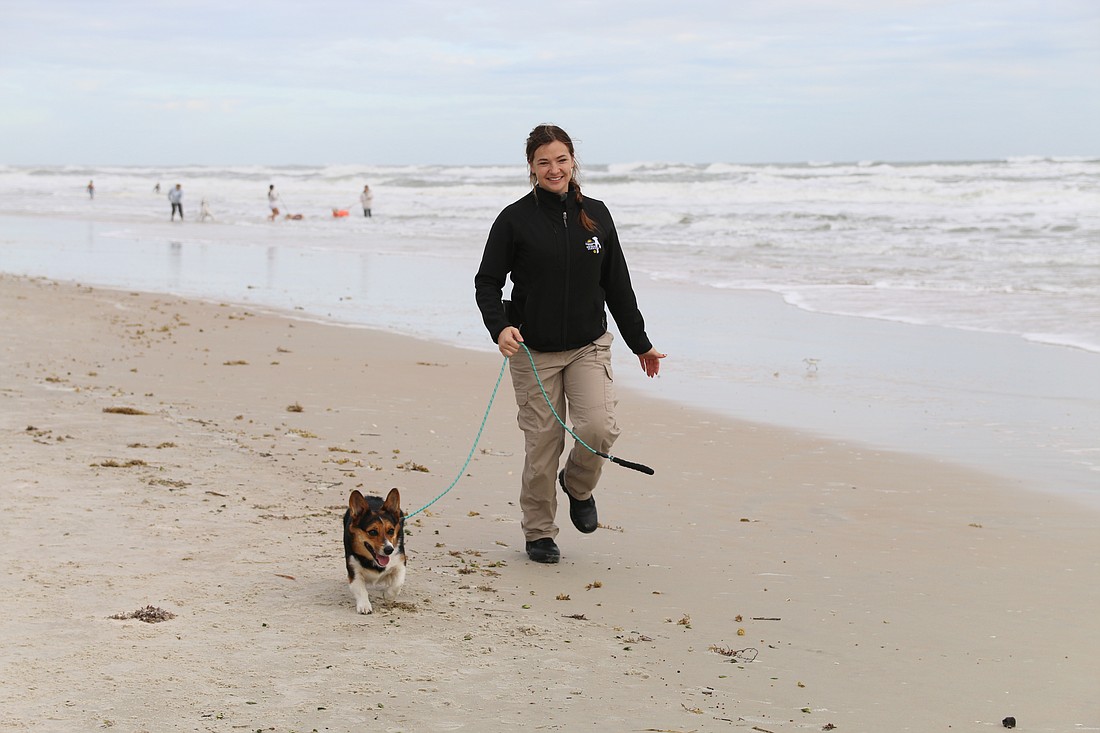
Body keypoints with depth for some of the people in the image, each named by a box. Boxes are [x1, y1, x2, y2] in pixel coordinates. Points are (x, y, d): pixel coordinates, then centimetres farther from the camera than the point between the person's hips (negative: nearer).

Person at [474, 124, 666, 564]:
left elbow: (617, 285, 13)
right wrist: (500, 327, -22)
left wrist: (640, 344, 17)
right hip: (534, 351, -2)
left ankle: (578, 484, 17)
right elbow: (487, 282, -3)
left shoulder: (596, 215, 6)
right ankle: (539, 534, 20)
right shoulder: (515, 220, -4)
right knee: (543, 444, 0)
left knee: (599, 428, -16)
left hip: (589, 346, 2)